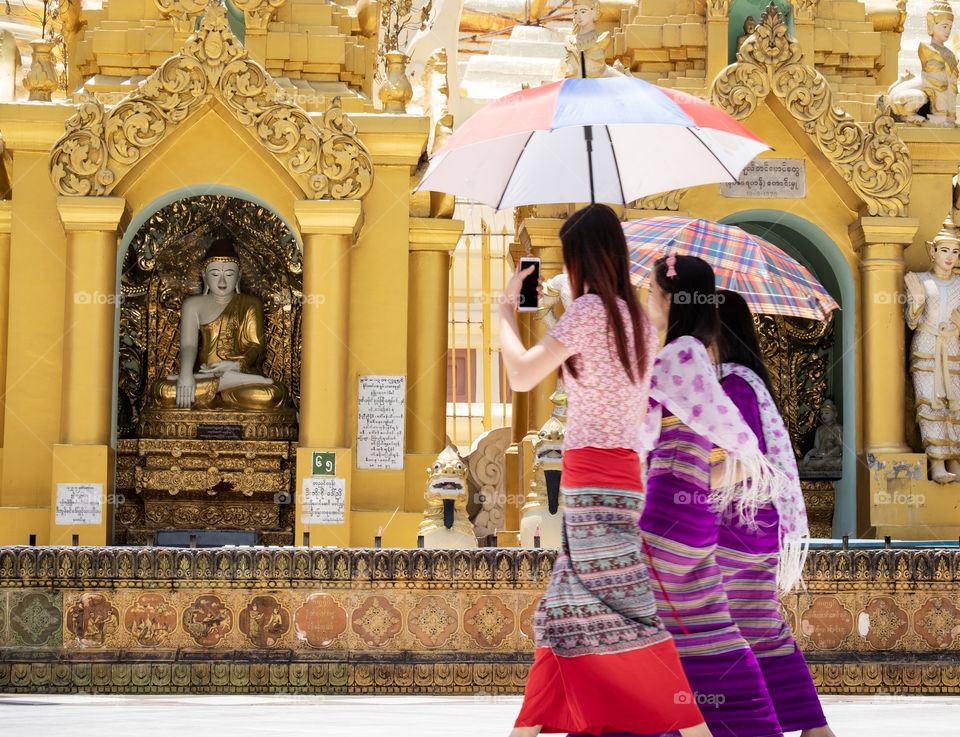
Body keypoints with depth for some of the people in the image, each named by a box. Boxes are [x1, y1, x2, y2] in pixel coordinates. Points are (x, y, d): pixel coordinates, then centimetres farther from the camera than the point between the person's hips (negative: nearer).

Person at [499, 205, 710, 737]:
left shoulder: (589, 309, -11)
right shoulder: (637, 319, 15)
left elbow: (521, 376, -12)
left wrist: (506, 308, 3)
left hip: (594, 484, -9)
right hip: (620, 474, 9)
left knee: (627, 616, -11)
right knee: (564, 612, 11)